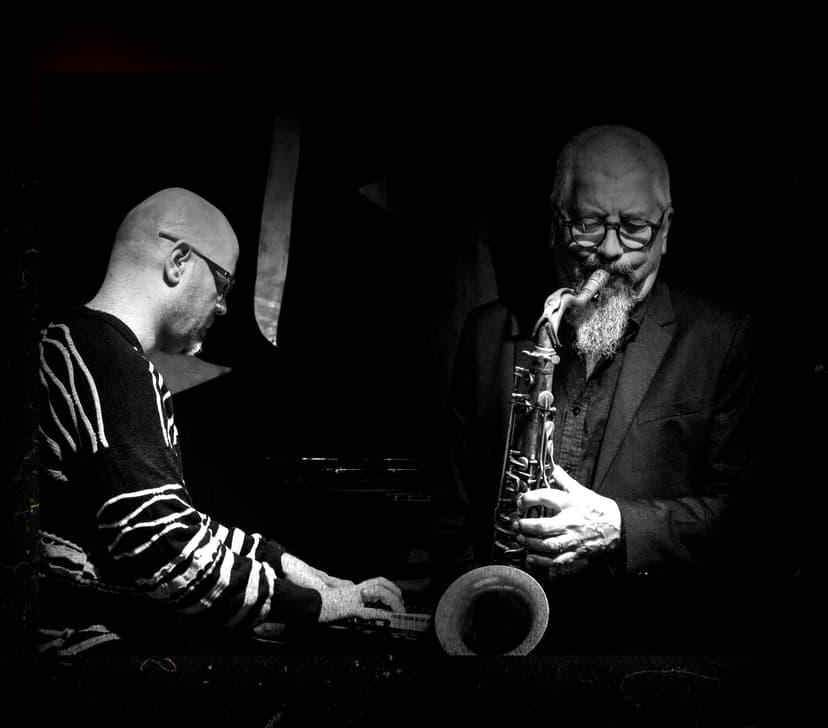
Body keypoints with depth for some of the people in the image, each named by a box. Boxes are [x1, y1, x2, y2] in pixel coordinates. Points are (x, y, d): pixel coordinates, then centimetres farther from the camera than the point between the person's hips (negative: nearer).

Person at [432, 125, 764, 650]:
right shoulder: (492, 331, 9)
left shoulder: (722, 339, 3)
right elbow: (455, 503, 12)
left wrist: (619, 525, -15)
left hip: (650, 636, -1)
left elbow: (741, 506, -1)